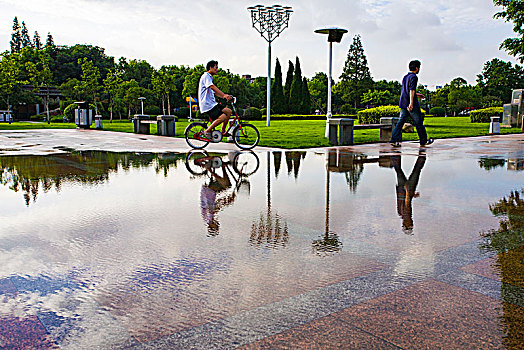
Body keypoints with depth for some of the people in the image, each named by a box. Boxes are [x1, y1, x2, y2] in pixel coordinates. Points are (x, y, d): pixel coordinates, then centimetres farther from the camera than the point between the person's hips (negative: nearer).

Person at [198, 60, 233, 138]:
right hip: (207, 105, -10)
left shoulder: (209, 77, 24)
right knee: (222, 117, -22)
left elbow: (215, 92, 20)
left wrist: (226, 97, 6)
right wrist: (224, 95, -34)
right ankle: (207, 131, -9)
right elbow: (213, 87, -25)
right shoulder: (206, 76, -8)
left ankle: (223, 131, 9)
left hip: (212, 103, 10)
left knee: (228, 111, 1)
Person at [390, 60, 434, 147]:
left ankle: (394, 140, -8)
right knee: (418, 122, 4)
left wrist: (417, 94, 33)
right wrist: (411, 103, -24)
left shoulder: (405, 77, 16)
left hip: (403, 103, 8)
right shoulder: (414, 77, -10)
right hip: (412, 104, -8)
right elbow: (411, 90, -19)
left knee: (401, 121, 2)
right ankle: (423, 140, 14)